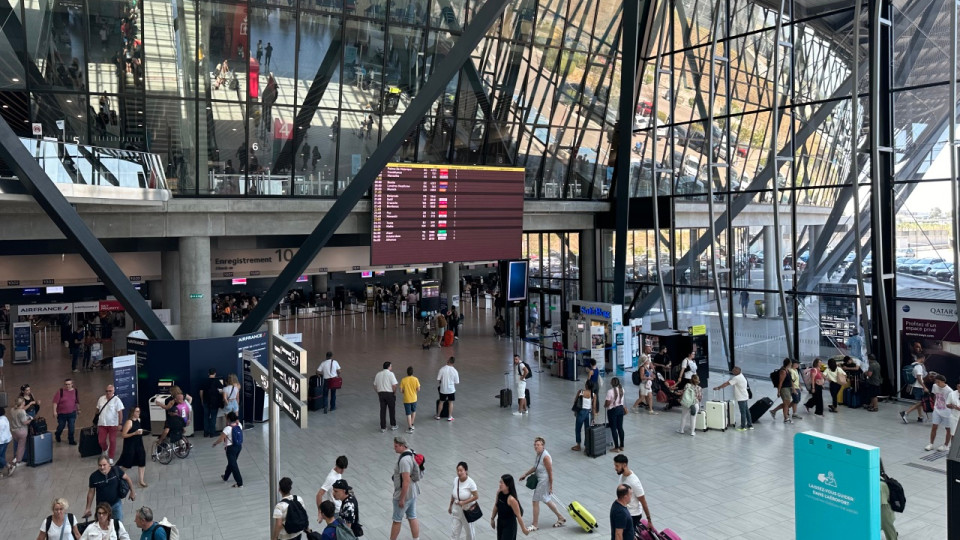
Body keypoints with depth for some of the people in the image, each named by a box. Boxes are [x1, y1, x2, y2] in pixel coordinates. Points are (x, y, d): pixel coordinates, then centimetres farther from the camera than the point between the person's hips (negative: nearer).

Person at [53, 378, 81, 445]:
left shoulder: (75, 391, 1)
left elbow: (77, 402, 14)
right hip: (62, 413, -2)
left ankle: (71, 440, 12)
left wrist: (78, 409, 21)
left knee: (71, 428, 0)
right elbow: (55, 402, -12)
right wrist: (54, 411, -18)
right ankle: (57, 436, 44)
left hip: (72, 413, 2)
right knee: (60, 427, 14)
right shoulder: (60, 391, -11)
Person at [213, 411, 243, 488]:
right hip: (239, 446, 7)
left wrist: (215, 443, -2)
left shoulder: (227, 428, -23)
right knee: (231, 462, 26)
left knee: (233, 465, 1)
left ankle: (239, 483, 1)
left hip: (230, 448, -7)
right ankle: (225, 477, 48)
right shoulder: (239, 425, -5)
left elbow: (221, 439, -19)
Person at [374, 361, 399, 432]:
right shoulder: (390, 374, -10)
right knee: (392, 410, 11)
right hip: (390, 394, -4)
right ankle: (393, 426, 20)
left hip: (381, 394, 4)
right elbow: (394, 385, -16)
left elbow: (375, 386, 11)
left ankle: (383, 427, 10)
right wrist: (394, 393, -2)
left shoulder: (378, 374, 8)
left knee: (382, 410, 8)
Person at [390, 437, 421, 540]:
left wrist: (402, 499, -21)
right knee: (412, 517, 15)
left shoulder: (404, 460, -27)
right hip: (413, 492, 9)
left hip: (404, 494, -9)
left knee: (397, 520, 8)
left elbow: (406, 481, -27)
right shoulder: (411, 453, 2)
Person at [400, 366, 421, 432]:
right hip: (414, 399, 1)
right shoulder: (415, 379, -10)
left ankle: (410, 428, 3)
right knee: (413, 411, 24)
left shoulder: (403, 380, -11)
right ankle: (411, 425, 29)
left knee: (408, 414, 5)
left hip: (406, 399, -1)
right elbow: (418, 389, -9)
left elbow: (401, 391, -10)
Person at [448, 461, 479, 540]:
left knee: (468, 530, 16)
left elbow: (476, 497, -19)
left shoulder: (470, 482, -23)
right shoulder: (456, 480, -7)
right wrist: (450, 505, 14)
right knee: (455, 531, 4)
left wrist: (463, 502, -24)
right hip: (457, 510, 4)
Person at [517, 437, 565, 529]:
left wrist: (551, 486, -17)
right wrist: (525, 474, 20)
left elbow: (550, 472, -21)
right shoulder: (539, 454, 1)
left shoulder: (545, 457, -26)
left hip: (544, 481, -9)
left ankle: (534, 525, 13)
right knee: (547, 500, 21)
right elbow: (536, 467, 17)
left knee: (535, 501, 0)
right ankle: (561, 518, 36)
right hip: (539, 480, 9)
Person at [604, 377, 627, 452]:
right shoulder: (622, 389, -2)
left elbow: (607, 403, -19)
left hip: (612, 410, -6)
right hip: (620, 409, 6)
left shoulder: (610, 391, -23)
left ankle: (616, 447, 8)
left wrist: (604, 406, 1)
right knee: (620, 428, 14)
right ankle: (621, 446, 22)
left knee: (613, 429, 4)